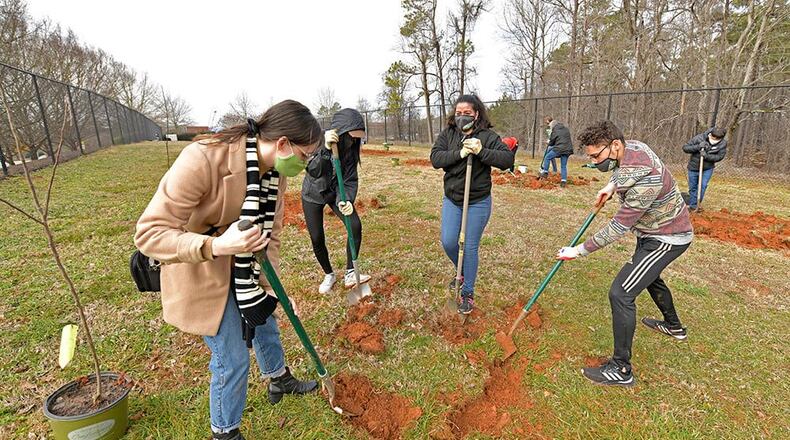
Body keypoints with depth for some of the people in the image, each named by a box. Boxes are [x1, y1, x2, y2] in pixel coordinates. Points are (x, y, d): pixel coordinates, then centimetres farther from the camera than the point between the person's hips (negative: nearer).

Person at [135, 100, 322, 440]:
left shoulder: (276, 171, -10)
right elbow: (148, 232, -31)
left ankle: (279, 381, 56)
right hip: (202, 272, -7)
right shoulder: (201, 160, -33)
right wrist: (215, 246, -47)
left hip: (245, 270, 7)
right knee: (232, 359, 3)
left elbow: (271, 231, 0)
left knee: (265, 324, 25)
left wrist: (271, 283, -5)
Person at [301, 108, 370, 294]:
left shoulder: (350, 149, -16)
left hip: (336, 193, 3)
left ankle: (350, 273, -2)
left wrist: (347, 200, -34)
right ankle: (329, 275, 24)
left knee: (356, 226, -16)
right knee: (317, 239, -1)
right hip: (313, 195, -2)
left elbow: (350, 180, -15)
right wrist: (326, 149, -54)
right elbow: (313, 172, -39)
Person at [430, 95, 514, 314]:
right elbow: (435, 158, -12)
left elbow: (508, 159, -16)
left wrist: (481, 152, -28)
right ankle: (461, 272, 36)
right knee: (448, 242, 2)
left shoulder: (487, 136, -8)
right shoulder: (447, 134, 1)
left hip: (478, 202, -3)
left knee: (470, 247, 3)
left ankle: (467, 293, 20)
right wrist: (459, 153, -25)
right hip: (451, 199, 3)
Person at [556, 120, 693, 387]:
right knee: (648, 275, 31)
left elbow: (619, 228, -31)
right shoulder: (631, 146, -10)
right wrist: (611, 186, -4)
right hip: (654, 232, 10)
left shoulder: (644, 178, -37)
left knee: (621, 294, -15)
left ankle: (621, 370, -4)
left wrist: (579, 250, -25)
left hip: (666, 239, -10)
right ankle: (673, 326, 58)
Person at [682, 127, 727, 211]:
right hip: (694, 168, 0)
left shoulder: (723, 143, -15)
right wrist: (698, 147, -33)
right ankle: (692, 205, 25)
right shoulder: (699, 138, -21)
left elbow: (719, 157, -12)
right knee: (692, 187, 9)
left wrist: (707, 156, -30)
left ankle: (695, 206, 2)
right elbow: (685, 148, -17)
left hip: (708, 169, 0)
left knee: (703, 186, -9)